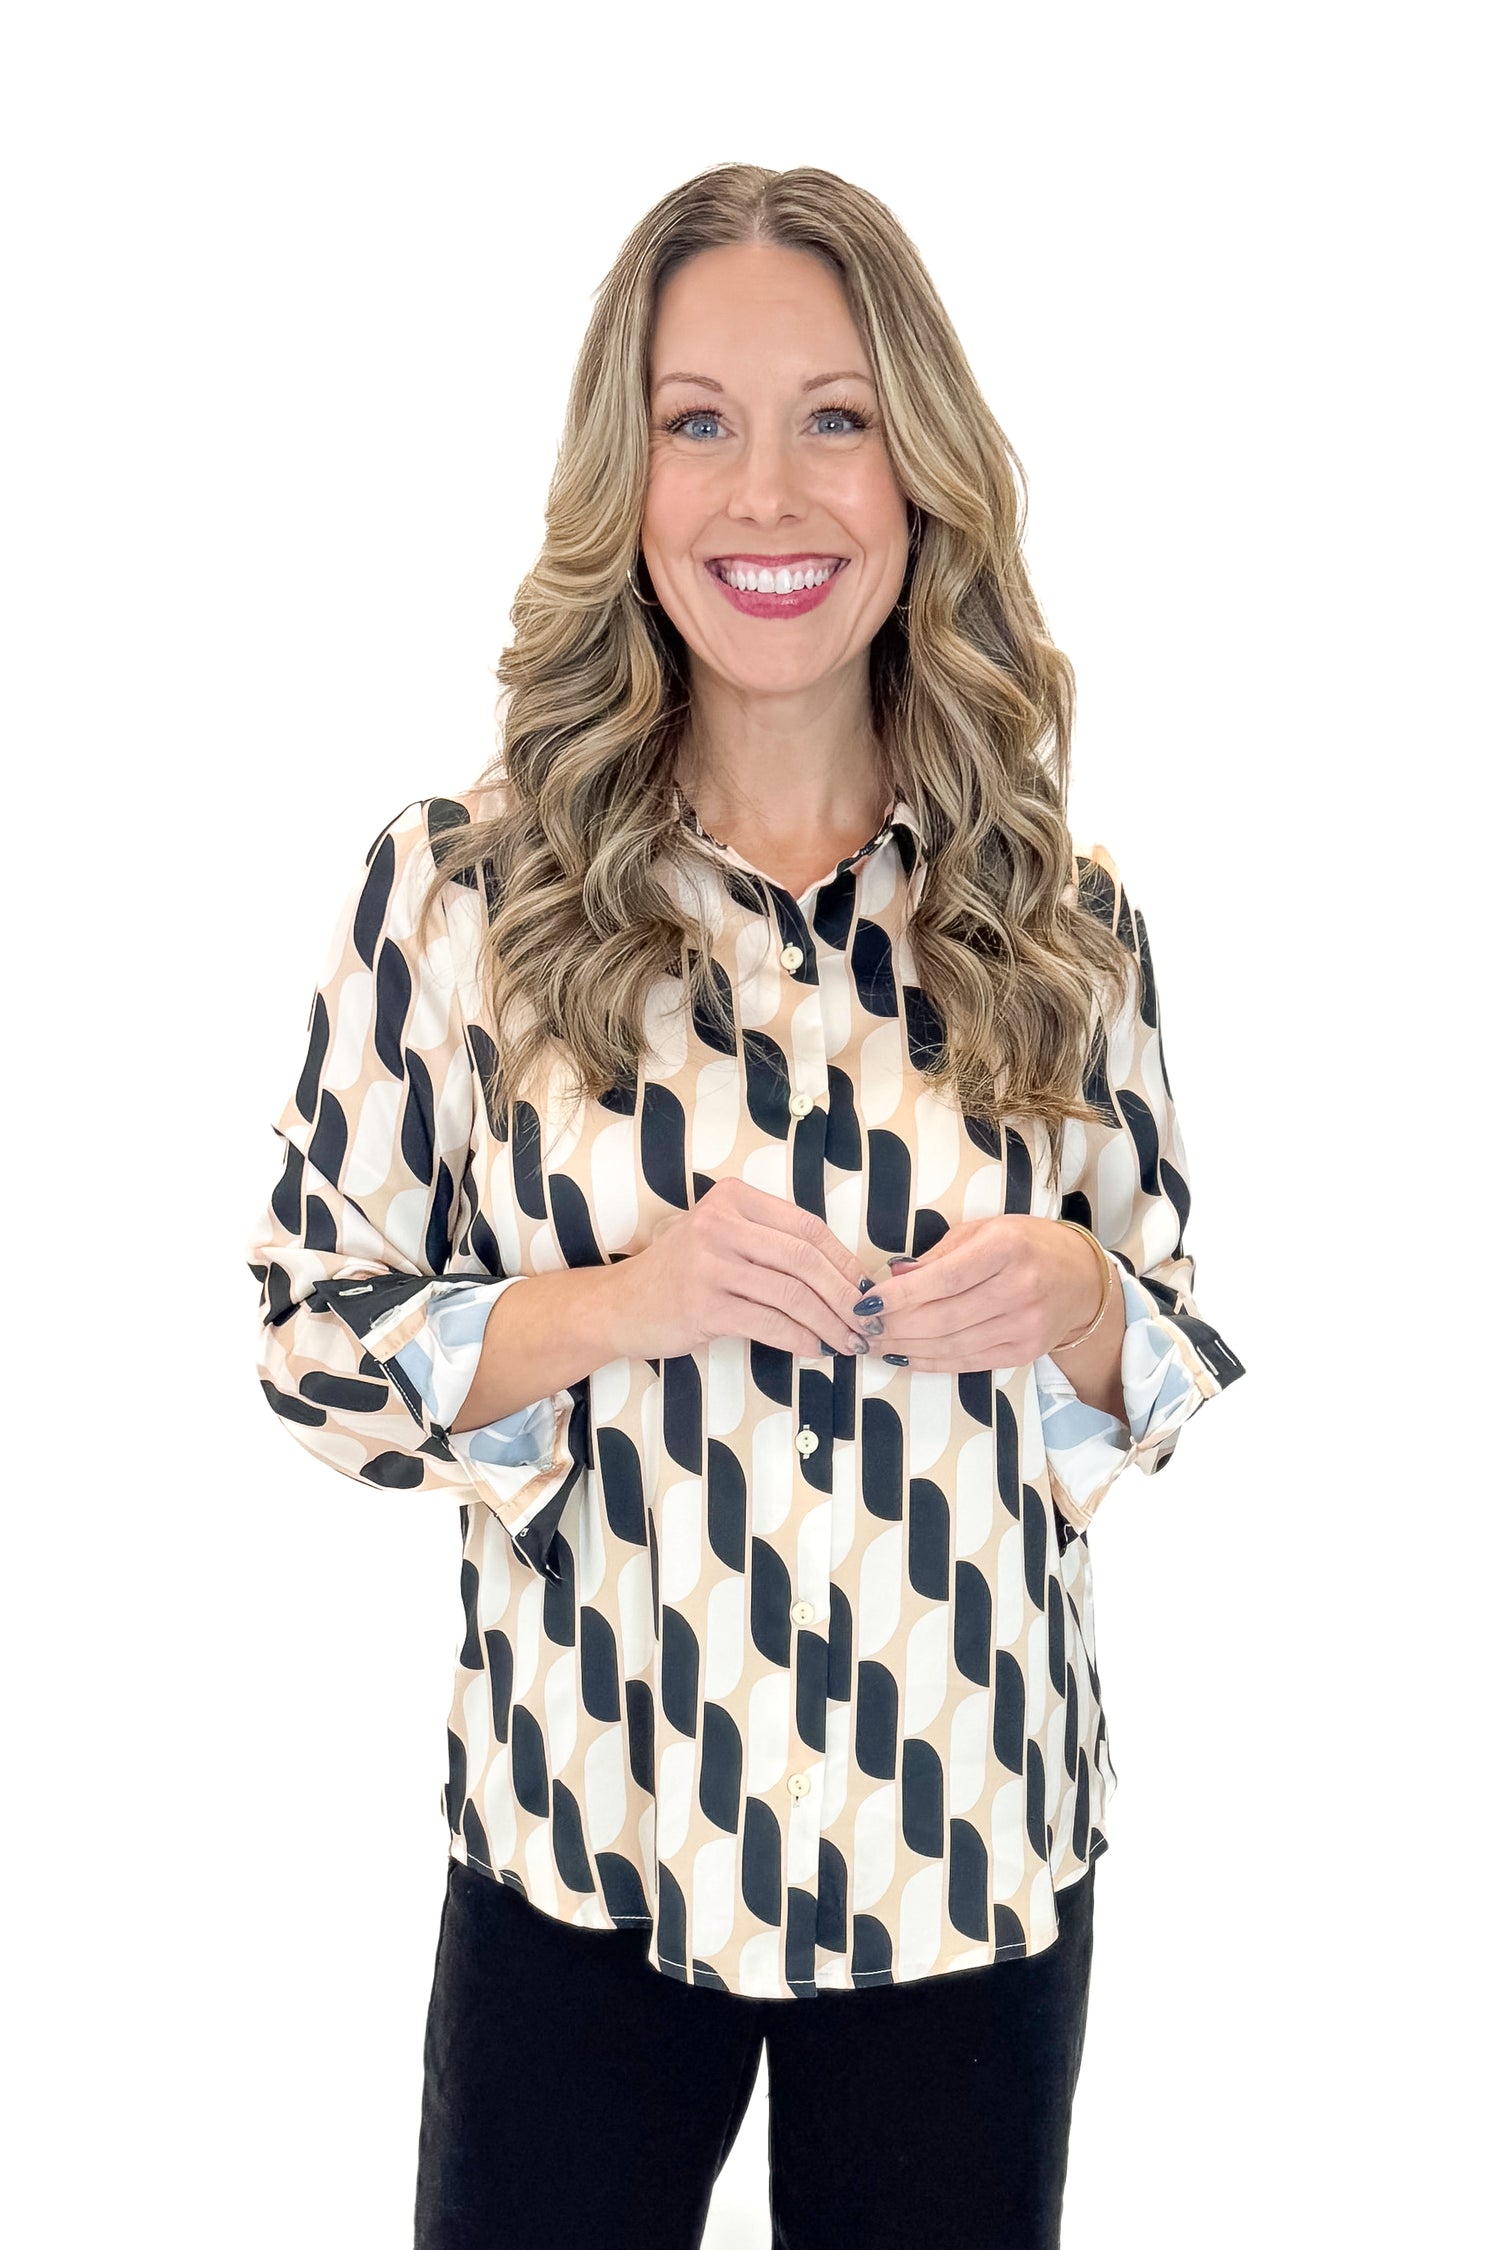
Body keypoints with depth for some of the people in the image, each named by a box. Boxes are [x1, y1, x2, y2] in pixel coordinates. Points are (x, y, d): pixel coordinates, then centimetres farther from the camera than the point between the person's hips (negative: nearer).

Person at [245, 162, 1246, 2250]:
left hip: (975, 1846, 2)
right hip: (582, 1841, -1)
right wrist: (620, 1302, -20)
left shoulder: (1058, 912, -2)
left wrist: (1073, 1306, -15)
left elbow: (1170, 1359, 7)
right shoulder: (457, 884, -7)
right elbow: (314, 1335, -4)